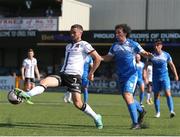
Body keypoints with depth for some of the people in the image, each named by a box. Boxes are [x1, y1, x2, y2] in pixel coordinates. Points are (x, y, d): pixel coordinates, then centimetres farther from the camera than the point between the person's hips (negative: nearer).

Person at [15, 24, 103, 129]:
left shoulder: (84, 45, 1)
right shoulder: (68, 46, 24)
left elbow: (98, 58, -4)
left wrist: (91, 73, -3)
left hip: (74, 76, -6)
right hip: (63, 74, 6)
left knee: (78, 103, -13)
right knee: (44, 82, -21)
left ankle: (96, 117, 7)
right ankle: (27, 95, -42)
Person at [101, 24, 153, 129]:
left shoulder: (132, 44, -9)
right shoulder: (115, 46, 6)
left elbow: (143, 53, -6)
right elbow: (108, 57, 11)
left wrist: (148, 55, -29)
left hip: (131, 74, -6)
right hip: (121, 76, 6)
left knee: (127, 96, -20)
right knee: (128, 97, 16)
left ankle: (136, 122, -17)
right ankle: (141, 111, 43)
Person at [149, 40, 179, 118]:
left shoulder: (166, 55, 0)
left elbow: (172, 65, 11)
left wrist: (176, 75, 12)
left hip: (165, 77, -1)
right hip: (155, 78, 1)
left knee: (168, 93, -14)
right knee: (156, 95, 4)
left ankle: (171, 111, -18)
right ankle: (157, 112, 15)